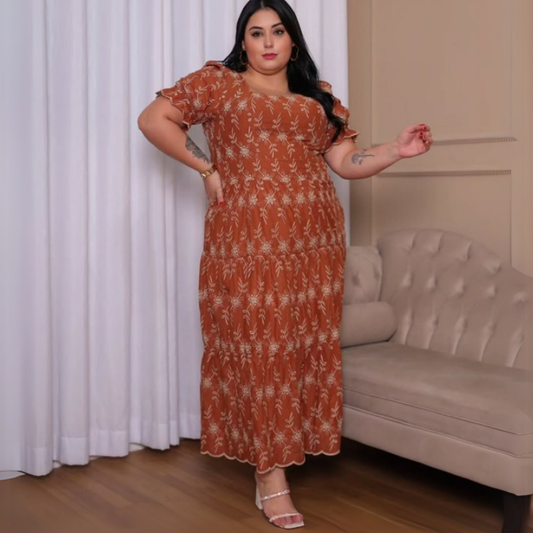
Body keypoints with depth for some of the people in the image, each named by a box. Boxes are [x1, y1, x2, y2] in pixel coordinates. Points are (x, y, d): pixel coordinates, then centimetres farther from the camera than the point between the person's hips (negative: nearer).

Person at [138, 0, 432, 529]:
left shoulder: (319, 96, 17)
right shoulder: (217, 82, 6)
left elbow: (346, 161, 11)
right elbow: (153, 119, 3)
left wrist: (398, 149, -5)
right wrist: (206, 168, -2)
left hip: (314, 244, 4)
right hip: (248, 241, -4)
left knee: (305, 347, 6)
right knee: (259, 349, -3)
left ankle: (283, 449, 21)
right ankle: (271, 477, 4)